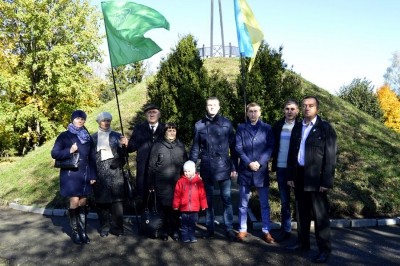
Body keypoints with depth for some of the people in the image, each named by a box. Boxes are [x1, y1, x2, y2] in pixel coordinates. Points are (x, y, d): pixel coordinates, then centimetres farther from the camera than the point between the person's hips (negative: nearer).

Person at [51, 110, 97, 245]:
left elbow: (92, 158, 11)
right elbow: (54, 153, -4)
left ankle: (83, 231, 15)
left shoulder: (88, 137, 9)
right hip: (70, 174, -3)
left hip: (84, 174, 4)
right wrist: (69, 151, -19)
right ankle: (75, 232, 7)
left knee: (83, 203, 6)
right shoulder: (64, 136, -1)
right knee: (74, 202, -8)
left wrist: (93, 175, 6)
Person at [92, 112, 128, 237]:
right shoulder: (93, 137, 11)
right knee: (101, 201, 3)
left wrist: (124, 145, -17)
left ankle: (117, 227, 5)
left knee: (116, 200, -4)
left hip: (115, 172, 0)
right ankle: (104, 227, 15)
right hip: (99, 173, 1)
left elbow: (123, 154, 2)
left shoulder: (117, 136, 10)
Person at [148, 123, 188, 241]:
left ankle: (175, 230, 19)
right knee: (164, 208, 4)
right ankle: (165, 230, 20)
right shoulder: (157, 146, -1)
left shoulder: (181, 145, 7)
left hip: (177, 183, 2)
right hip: (162, 185, -2)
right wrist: (151, 184, -1)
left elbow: (185, 164, 12)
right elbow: (151, 166, 1)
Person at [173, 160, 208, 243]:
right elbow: (177, 194, 0)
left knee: (192, 224, 11)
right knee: (185, 224, 9)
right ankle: (185, 236, 19)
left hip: (194, 208, 1)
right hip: (184, 208, 0)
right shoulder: (181, 181, -2)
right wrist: (176, 205, 0)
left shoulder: (198, 181, -1)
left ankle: (192, 236, 24)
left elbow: (202, 194, 2)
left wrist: (203, 205, 3)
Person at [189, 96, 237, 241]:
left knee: (226, 199, 3)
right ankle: (209, 227, 23)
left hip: (223, 167, -1)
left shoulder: (227, 123, 1)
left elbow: (233, 146, 2)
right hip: (206, 168, 1)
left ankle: (229, 228, 14)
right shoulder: (199, 125, 3)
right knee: (208, 199, 11)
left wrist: (234, 166, -1)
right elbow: (195, 148, 7)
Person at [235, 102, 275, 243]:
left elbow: (270, 147, -2)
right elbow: (238, 148, -2)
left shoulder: (267, 128, 5)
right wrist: (249, 163, -13)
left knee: (264, 204, 7)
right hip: (245, 170, 0)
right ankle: (242, 230, 20)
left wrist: (259, 163, -13)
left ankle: (266, 231, 17)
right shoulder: (241, 128, 5)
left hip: (261, 170, 0)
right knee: (243, 204, 8)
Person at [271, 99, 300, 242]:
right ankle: (285, 230, 21)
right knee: (284, 201, 12)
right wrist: (273, 163, 0)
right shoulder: (277, 125, 5)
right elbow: (273, 145, 10)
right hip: (281, 168, 3)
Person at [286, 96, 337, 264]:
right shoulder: (297, 127, 11)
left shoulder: (325, 128, -6)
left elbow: (330, 157, -10)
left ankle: (324, 249, 12)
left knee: (320, 215, 1)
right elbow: (292, 152, 11)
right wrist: (290, 176, 6)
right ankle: (303, 242, 28)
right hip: (299, 176, 6)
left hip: (316, 177, -5)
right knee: (302, 212, 15)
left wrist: (326, 181, -15)